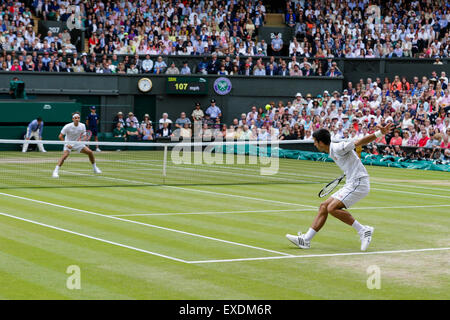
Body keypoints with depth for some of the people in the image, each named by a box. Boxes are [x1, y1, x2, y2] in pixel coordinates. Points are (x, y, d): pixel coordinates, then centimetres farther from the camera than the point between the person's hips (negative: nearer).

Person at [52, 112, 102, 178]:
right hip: (69, 144, -4)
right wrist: (67, 144, -22)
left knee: (90, 152, -3)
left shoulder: (82, 126, -11)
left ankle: (95, 168, 17)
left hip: (78, 143, 4)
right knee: (65, 155, -29)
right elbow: (60, 136, -17)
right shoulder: (68, 126, -22)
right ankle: (56, 171, -28)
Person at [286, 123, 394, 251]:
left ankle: (363, 230, -12)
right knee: (324, 206, 6)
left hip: (359, 184, -10)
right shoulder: (332, 151, 15)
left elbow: (360, 142, -21)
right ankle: (306, 239, 7)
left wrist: (380, 133, -30)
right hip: (351, 184, 10)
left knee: (332, 208, -19)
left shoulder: (339, 148, -14)